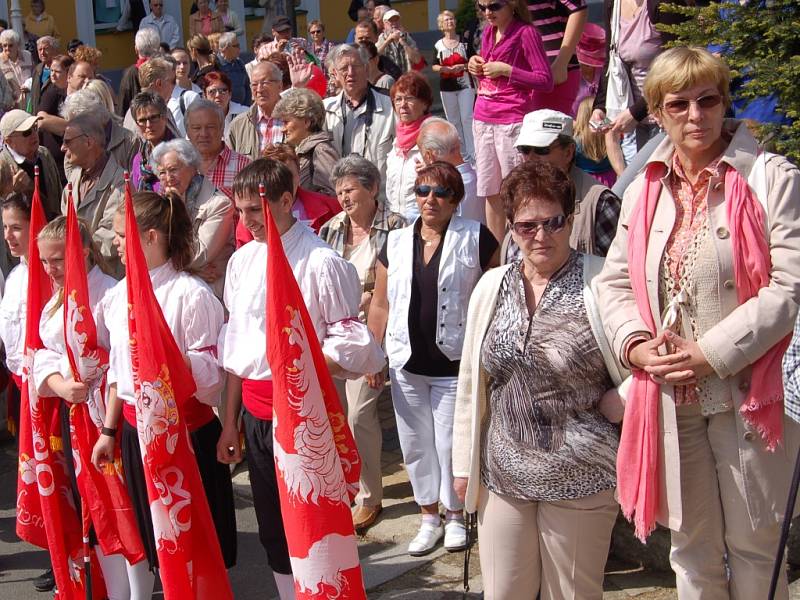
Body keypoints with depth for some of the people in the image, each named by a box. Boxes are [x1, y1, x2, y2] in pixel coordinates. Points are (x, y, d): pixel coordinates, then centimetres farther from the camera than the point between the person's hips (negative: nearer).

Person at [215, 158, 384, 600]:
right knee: (272, 529, 16)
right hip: (255, 411, 6)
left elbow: (351, 346, -12)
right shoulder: (242, 260, 7)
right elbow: (235, 345, 12)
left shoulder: (322, 262, -12)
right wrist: (230, 421, 14)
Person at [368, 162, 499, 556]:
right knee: (415, 442, 12)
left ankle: (455, 515, 26)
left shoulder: (476, 239, -5)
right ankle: (429, 517, 27)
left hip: (455, 362, -4)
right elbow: (381, 304, 11)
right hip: (406, 363, 4)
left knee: (451, 442, 5)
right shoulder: (395, 242, 6)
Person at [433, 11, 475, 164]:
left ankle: (472, 154, -6)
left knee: (467, 119, -8)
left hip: (465, 85, -2)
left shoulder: (464, 42, 2)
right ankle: (461, 154, 15)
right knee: (453, 121, 7)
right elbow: (434, 66, 6)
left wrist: (463, 66, -16)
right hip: (447, 88, 2)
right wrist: (442, 68, -14)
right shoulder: (438, 45, 4)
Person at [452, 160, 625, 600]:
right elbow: (471, 382, 10)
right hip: (503, 476, 4)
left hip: (580, 480, -3)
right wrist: (465, 464, 11)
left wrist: (607, 403, -12)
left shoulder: (601, 282, -9)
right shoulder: (491, 286, 5)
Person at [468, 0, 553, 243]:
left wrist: (506, 69, -16)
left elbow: (546, 80, -12)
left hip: (512, 122, -7)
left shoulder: (526, 33, -9)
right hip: (482, 119, 7)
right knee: (490, 191, 13)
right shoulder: (488, 31, 13)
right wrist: (474, 64, 6)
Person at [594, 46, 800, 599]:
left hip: (748, 393, -4)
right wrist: (636, 344, -5)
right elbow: (614, 281, 14)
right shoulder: (645, 190, 9)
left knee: (754, 544, 8)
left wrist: (712, 354, -17)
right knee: (691, 545, 16)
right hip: (671, 398, 4)